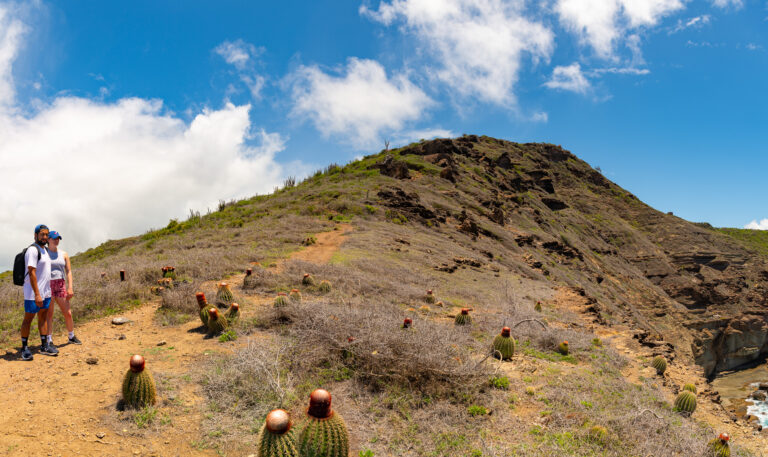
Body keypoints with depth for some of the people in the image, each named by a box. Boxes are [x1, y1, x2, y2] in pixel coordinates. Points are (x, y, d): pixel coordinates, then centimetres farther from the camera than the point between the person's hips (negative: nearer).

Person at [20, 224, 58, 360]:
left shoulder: (45, 250, 13)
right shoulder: (33, 250, -14)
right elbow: (32, 273, -20)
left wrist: (45, 292, 16)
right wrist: (37, 294, -24)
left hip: (45, 292, 8)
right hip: (33, 293, -8)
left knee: (43, 317, 11)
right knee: (28, 318, 0)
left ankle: (44, 346, 16)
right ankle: (24, 348, 8)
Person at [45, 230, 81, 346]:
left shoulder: (64, 254, 10)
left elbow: (68, 271, 9)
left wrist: (70, 287, 0)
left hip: (61, 285, 4)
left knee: (68, 313, 6)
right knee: (49, 314, -3)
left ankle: (72, 337, 22)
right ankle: (49, 340, 5)